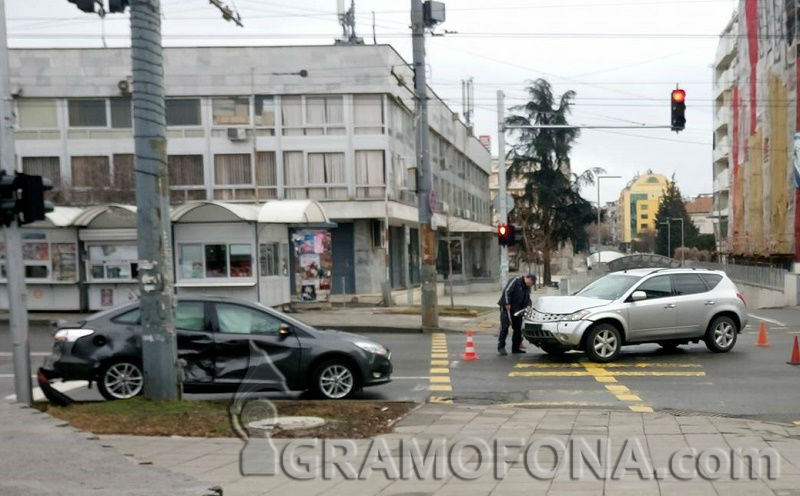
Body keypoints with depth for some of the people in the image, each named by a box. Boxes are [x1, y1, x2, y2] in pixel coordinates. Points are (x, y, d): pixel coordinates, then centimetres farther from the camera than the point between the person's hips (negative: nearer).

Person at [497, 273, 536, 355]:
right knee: (504, 327, -10)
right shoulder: (516, 280, -11)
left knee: (518, 329, 7)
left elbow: (527, 300, 18)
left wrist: (527, 307, -2)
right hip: (506, 308, -8)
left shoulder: (527, 288, 15)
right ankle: (501, 347, -5)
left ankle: (516, 348, 15)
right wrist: (507, 304, -21)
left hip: (517, 310, 8)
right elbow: (507, 291, -19)